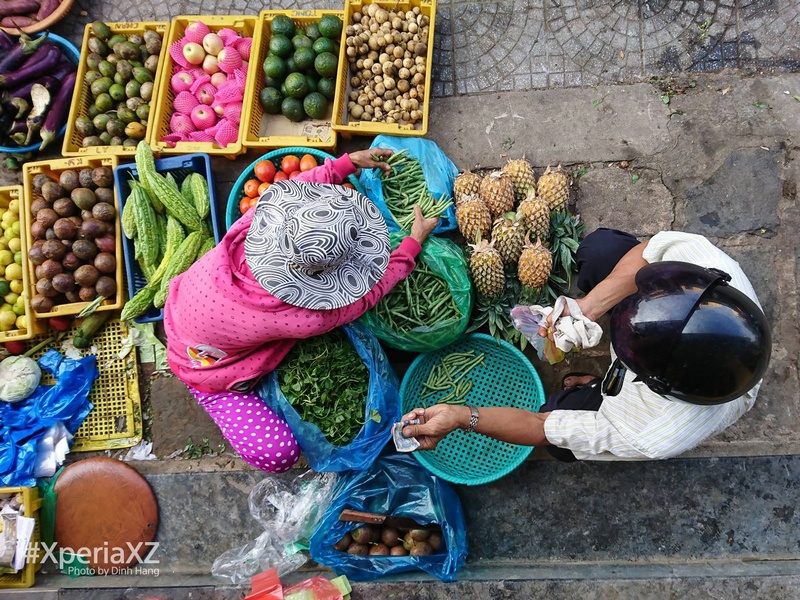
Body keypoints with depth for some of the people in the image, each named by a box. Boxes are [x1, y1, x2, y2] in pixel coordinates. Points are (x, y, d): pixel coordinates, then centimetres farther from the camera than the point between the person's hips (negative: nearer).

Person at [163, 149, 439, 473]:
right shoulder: (308, 320, -40)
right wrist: (415, 241, -11)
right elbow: (367, 294, -21)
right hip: (208, 370, -6)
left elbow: (293, 190, -9)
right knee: (277, 454, -13)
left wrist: (350, 161, 1)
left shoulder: (253, 225, -32)